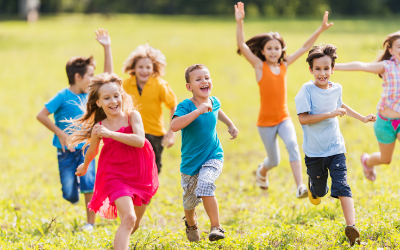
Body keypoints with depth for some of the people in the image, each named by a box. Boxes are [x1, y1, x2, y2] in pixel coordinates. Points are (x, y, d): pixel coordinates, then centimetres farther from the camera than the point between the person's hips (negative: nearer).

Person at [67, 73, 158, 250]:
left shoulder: (132, 116, -9)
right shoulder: (99, 128, -8)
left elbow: (140, 141, -25)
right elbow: (92, 151, 14)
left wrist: (110, 134, -28)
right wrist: (85, 166, 31)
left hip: (140, 175, 3)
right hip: (115, 175, -3)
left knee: (134, 224, 18)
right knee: (128, 218, -24)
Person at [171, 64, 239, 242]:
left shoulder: (213, 102, -5)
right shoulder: (185, 106, -19)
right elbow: (174, 126, -41)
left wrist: (230, 125, 23)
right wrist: (198, 111, -42)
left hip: (213, 157, 1)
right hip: (190, 161, -1)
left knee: (205, 185, -29)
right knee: (190, 201, 14)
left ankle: (216, 227, -20)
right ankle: (191, 224, 48)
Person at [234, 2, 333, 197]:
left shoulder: (284, 65, 3)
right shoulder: (259, 66, -7)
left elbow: (305, 48, 6)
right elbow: (242, 46, -19)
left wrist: (321, 29, -1)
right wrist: (239, 22, -31)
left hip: (284, 118, 2)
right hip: (266, 121, -2)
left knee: (292, 144, -26)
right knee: (274, 160, 9)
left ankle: (300, 187, -32)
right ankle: (262, 171, 47)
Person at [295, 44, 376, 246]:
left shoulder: (336, 89, 2)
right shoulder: (307, 90, -15)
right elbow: (303, 118, -21)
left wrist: (362, 118, 26)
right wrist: (329, 114, -25)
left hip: (335, 148, 2)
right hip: (314, 151, -2)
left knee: (342, 186, -13)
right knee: (320, 191, 13)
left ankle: (351, 226, -21)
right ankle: (312, 186, 50)